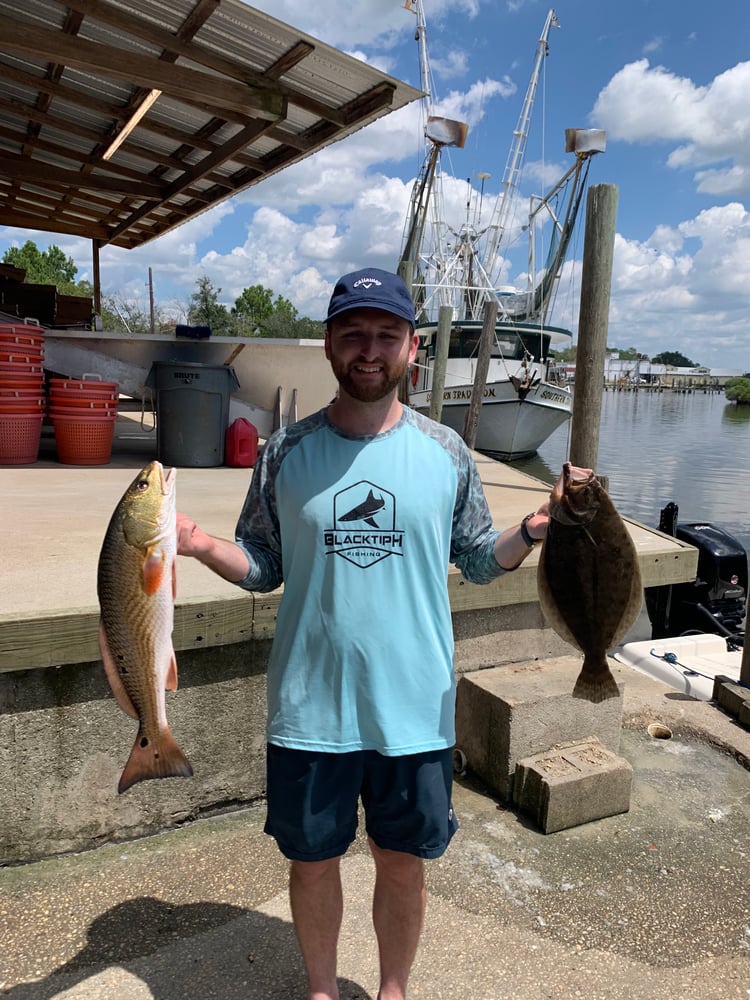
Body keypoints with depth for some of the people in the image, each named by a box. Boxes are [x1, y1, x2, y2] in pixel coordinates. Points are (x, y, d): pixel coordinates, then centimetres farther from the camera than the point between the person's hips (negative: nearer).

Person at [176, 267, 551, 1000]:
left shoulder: (445, 452, -3)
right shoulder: (287, 452, -4)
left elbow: (478, 560, 3)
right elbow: (263, 567, 1)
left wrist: (532, 532, -16)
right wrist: (197, 542, -17)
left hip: (415, 707, 0)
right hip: (311, 709, 0)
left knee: (403, 862, 18)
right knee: (312, 860, 18)